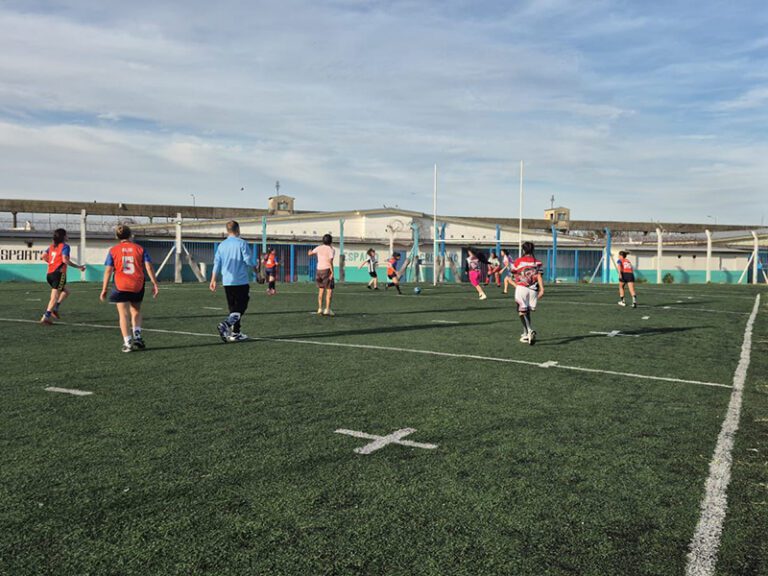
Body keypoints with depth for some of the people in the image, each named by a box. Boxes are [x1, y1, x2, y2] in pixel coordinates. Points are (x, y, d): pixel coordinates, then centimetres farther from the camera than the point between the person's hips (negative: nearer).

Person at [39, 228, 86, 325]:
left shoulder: (51, 246, 15)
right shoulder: (65, 246, -6)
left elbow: (43, 257, 11)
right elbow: (65, 260, -18)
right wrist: (78, 267, -11)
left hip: (49, 274, 8)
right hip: (59, 274, -8)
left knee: (66, 291, 22)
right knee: (55, 297, -6)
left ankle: (54, 308, 9)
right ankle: (46, 317, -12)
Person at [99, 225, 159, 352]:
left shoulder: (113, 250, 1)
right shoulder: (139, 249, 3)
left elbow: (108, 270, -3)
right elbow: (149, 267, -3)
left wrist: (104, 289, 1)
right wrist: (155, 284, 1)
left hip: (121, 286, -1)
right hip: (138, 286, 2)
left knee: (124, 314, 4)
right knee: (136, 311, 21)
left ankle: (128, 343, 2)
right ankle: (137, 337, 10)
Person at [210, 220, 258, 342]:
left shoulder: (222, 245, 8)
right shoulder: (241, 243, -8)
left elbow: (217, 263, 7)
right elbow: (248, 260, -10)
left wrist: (213, 280, 10)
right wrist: (255, 268, 10)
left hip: (227, 282, 6)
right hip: (241, 281, -6)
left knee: (233, 308, 13)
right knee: (240, 307, 0)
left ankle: (236, 333, 16)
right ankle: (225, 324, -21)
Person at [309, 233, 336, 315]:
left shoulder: (319, 248, 6)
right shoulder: (331, 249, -9)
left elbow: (310, 254, 21)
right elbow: (330, 261, -22)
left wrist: (311, 252, 44)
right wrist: (332, 272, -22)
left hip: (319, 270, 6)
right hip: (327, 270, -6)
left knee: (321, 290, 13)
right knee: (329, 290, -4)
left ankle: (320, 309, 11)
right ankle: (327, 309, -12)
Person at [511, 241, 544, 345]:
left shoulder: (518, 261, 1)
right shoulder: (537, 262, 7)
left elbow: (514, 273, 11)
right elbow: (539, 276, -2)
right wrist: (542, 289, -6)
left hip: (521, 288, -3)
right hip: (533, 290, 3)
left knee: (522, 312, -4)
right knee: (527, 312, 15)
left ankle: (530, 331, -24)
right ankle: (525, 334, 20)